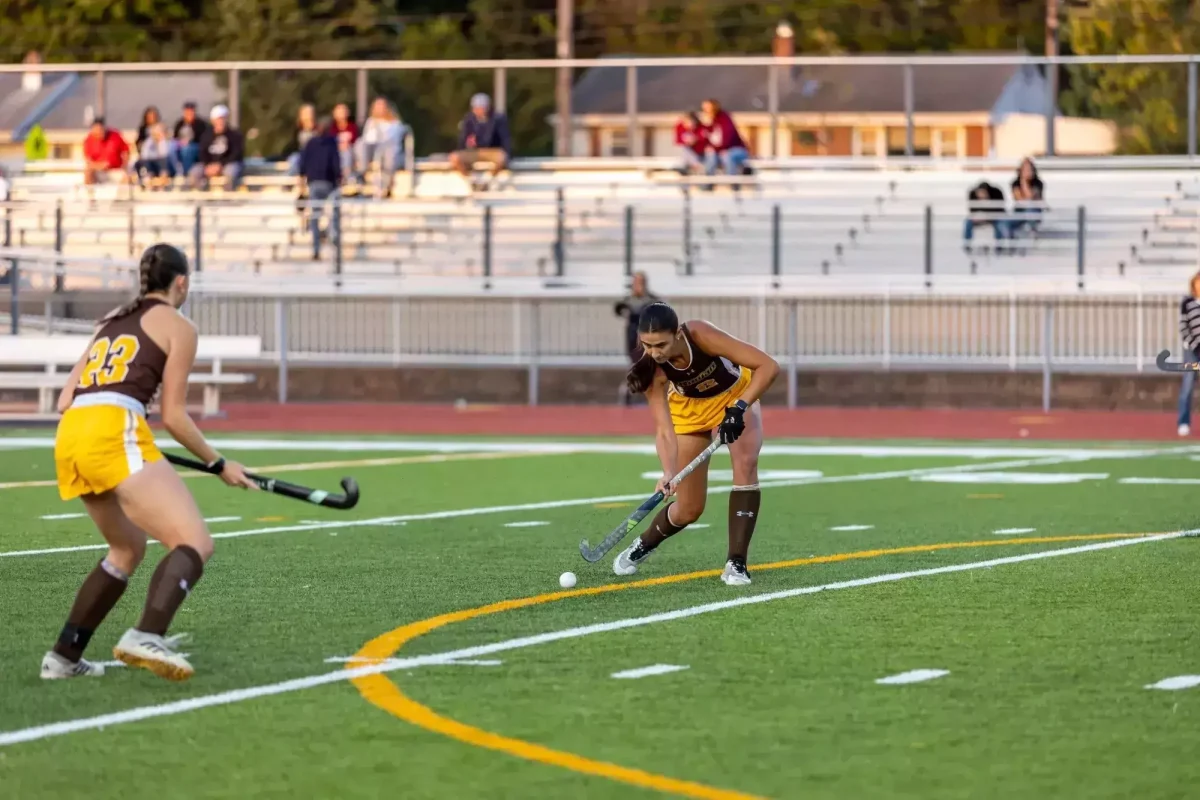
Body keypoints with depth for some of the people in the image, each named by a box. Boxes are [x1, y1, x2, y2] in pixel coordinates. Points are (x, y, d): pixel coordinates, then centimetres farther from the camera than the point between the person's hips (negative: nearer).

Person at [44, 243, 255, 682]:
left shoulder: (113, 321, 28)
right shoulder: (178, 327, 9)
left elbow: (66, 400, 25)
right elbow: (173, 416, 5)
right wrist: (220, 465, 16)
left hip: (68, 437, 8)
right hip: (115, 435, -8)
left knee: (129, 548, 27)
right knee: (195, 544, -14)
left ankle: (64, 656, 23)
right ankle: (147, 637, -40)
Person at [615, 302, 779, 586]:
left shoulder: (700, 335, -39)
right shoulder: (652, 369, -31)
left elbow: (768, 366, -38)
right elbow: (664, 429, -34)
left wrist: (739, 407, -46)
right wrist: (668, 472, -51)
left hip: (736, 395, -1)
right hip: (690, 409, 1)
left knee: (746, 464, -28)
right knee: (688, 510, 2)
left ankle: (736, 563, -19)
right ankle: (641, 546, 33)